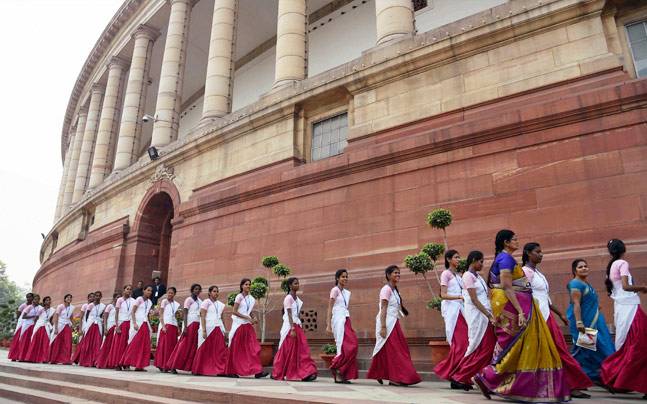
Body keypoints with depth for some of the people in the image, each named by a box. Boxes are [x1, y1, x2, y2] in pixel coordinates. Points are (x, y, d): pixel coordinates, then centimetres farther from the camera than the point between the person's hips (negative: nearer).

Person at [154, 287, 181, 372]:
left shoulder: (176, 304, 14)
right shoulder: (164, 302, 1)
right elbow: (161, 315, -5)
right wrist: (163, 326, -14)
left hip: (174, 326, 5)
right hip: (166, 325, -5)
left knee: (172, 346, 3)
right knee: (164, 345, -5)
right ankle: (162, 366, 0)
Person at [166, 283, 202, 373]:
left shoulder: (199, 301, 15)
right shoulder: (189, 299, -2)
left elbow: (201, 314, 13)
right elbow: (185, 313, -8)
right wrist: (185, 327, -17)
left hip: (197, 325, 6)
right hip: (190, 324, -6)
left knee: (193, 346, 2)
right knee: (185, 346, -5)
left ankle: (191, 367, 5)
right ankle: (173, 366, 3)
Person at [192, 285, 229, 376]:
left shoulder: (220, 304, 17)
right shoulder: (206, 302, 1)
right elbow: (202, 317, -6)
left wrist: (224, 330, 10)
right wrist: (203, 330, -15)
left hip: (218, 329, 5)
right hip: (208, 328, -5)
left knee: (220, 350, -4)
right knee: (205, 351, 0)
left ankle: (220, 370, -3)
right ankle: (201, 370, 11)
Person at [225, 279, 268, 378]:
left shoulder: (251, 298, 10)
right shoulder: (239, 296, -7)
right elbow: (234, 312, -12)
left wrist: (253, 318, -2)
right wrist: (247, 317, -17)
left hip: (248, 325, 5)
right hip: (239, 324, -5)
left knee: (254, 348, -5)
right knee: (236, 349, 4)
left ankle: (257, 371, -6)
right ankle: (232, 371, 17)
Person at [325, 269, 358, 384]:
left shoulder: (347, 292, 17)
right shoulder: (335, 290, -4)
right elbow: (330, 308, -7)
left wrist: (349, 323, 14)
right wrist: (328, 325, -12)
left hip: (346, 320, 7)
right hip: (338, 319, -7)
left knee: (348, 346, 2)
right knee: (348, 346, -13)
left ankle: (340, 375, 7)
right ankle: (335, 367, -1)